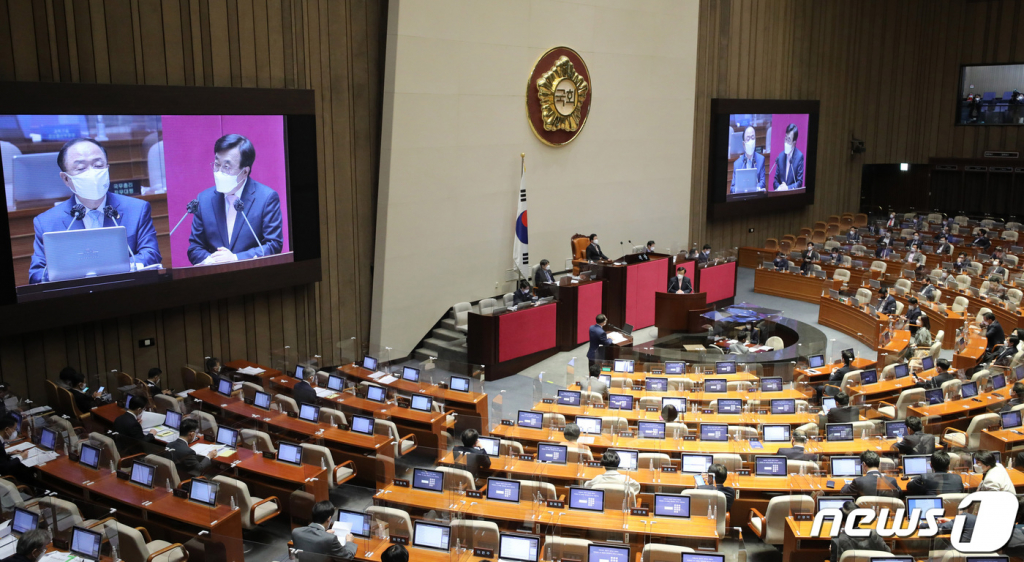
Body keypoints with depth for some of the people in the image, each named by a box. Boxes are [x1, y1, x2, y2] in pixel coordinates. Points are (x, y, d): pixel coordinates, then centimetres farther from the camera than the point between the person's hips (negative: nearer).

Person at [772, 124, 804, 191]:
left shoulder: (800, 156, -3)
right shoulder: (781, 156, 9)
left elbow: (800, 182, -4)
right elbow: (776, 180, 11)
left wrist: (788, 188, -18)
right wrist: (779, 187, -8)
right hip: (780, 192, 3)